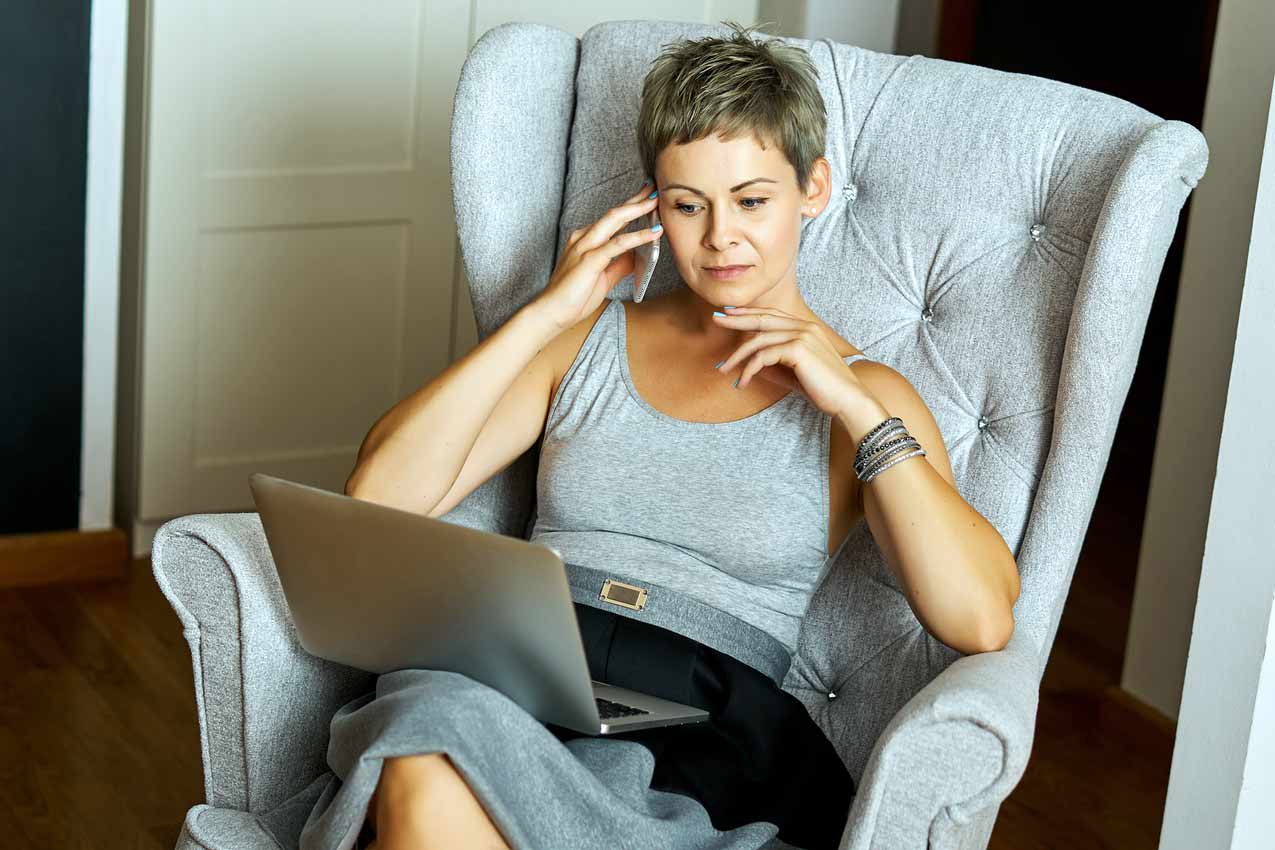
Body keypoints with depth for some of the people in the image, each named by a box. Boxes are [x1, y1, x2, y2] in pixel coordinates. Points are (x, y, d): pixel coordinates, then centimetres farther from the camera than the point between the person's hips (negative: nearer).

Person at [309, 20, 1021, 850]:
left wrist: (853, 404, -6)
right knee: (429, 776, -36)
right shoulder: (590, 341, 20)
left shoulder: (860, 396, 12)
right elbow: (379, 500, 7)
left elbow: (982, 622, -5)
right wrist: (548, 314, 3)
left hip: (697, 729, -2)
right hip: (514, 680, 3)